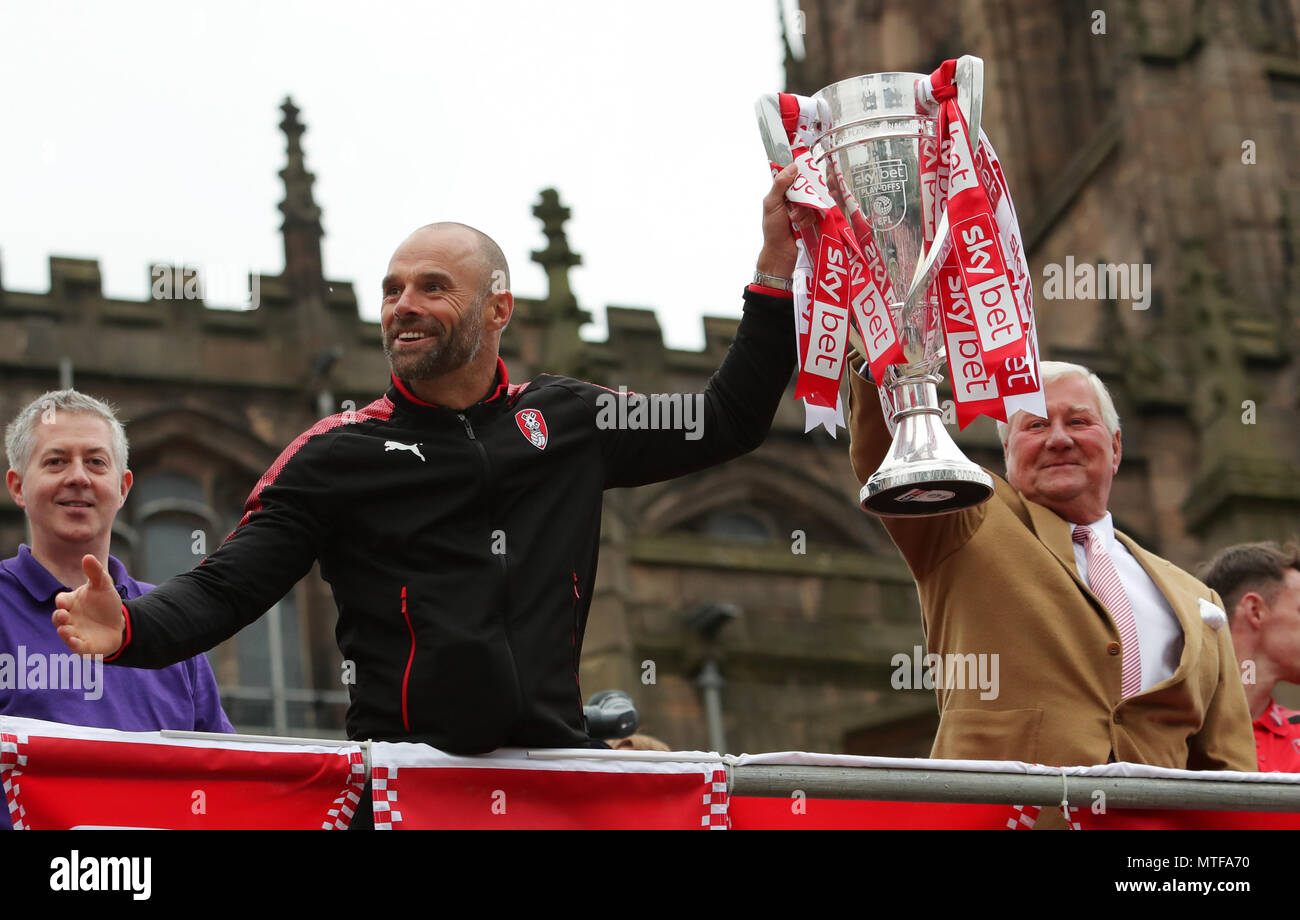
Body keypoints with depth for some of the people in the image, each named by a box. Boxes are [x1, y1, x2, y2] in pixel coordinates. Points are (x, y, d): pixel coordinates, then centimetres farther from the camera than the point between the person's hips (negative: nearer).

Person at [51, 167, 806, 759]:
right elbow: (227, 588, 3)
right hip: (403, 771, -2)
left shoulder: (566, 420, 18)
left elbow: (728, 423, 27)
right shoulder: (340, 452, 10)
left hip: (555, 760, 3)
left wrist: (776, 272, 21)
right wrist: (130, 629, -18)